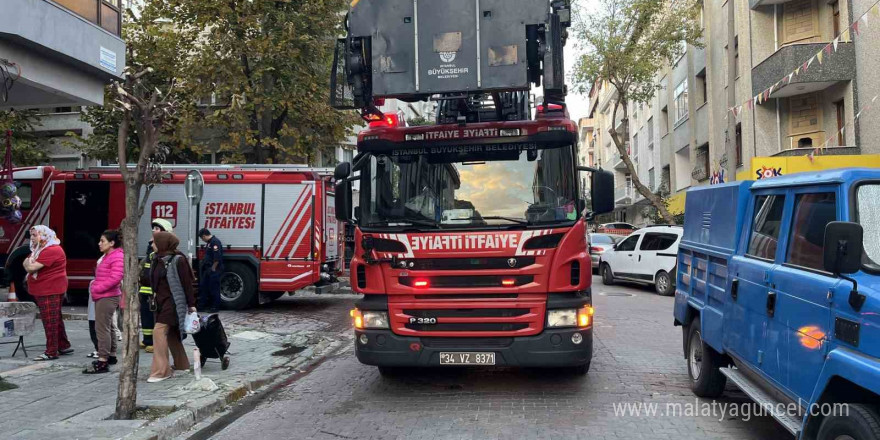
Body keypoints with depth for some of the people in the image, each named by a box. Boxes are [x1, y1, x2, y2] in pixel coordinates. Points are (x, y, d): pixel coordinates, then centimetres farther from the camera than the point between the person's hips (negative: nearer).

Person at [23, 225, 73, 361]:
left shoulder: (52, 250, -19)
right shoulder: (39, 250, 18)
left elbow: (31, 267, -21)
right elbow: (26, 264, 17)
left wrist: (29, 263, 0)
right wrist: (29, 261, -4)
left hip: (51, 291, -11)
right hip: (42, 291, 11)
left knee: (50, 321, -6)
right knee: (56, 320, 16)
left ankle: (51, 352, -1)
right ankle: (64, 346, 25)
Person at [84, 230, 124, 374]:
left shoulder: (117, 257, -15)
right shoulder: (106, 256, 17)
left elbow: (115, 278, -26)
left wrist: (97, 288, -19)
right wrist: (94, 285, 11)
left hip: (107, 297, -11)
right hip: (102, 297, 11)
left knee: (102, 328, -11)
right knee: (107, 327, 18)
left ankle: (102, 362, -11)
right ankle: (111, 356, 29)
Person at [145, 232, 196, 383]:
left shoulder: (178, 260, -14)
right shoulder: (157, 260, 9)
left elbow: (187, 283, -12)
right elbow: (153, 281, 15)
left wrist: (191, 305, -11)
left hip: (173, 302, -8)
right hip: (161, 301, 9)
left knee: (159, 331, -14)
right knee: (170, 333, 14)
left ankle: (161, 370, -9)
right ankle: (182, 365, 28)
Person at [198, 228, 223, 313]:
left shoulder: (215, 242, -17)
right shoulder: (209, 242, 16)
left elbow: (217, 257, -24)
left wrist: (213, 268, -19)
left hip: (214, 270, -10)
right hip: (208, 269, 10)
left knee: (214, 288, -4)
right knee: (203, 286, 13)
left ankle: (215, 307, 3)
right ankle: (204, 304, 21)